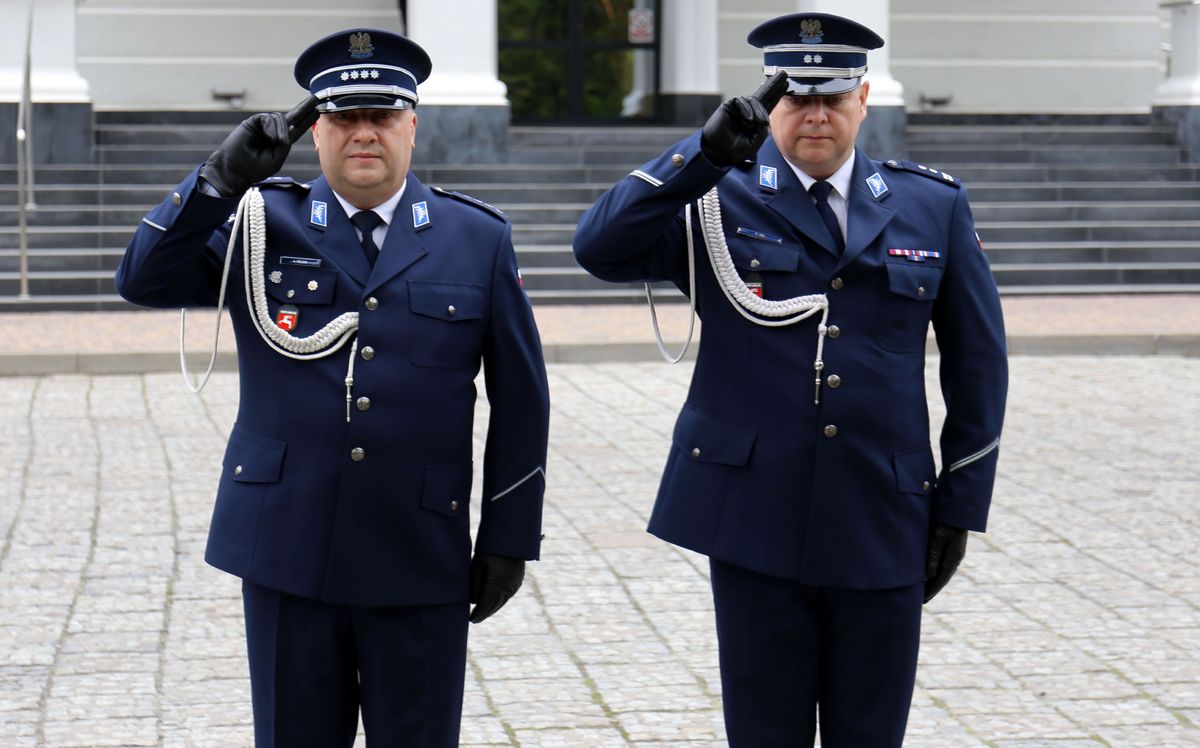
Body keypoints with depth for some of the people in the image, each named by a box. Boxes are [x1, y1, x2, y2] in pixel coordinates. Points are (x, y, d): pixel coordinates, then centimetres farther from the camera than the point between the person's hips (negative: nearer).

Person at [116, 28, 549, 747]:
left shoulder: (479, 238, 4)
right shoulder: (261, 223, 6)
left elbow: (520, 400, 5)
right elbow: (146, 279, -6)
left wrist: (509, 538, 2)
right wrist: (224, 175, -16)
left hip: (420, 558, 0)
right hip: (286, 548, 1)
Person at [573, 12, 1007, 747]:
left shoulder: (935, 206, 7)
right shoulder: (718, 201, 2)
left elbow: (978, 364, 10)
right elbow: (601, 247, -15)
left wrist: (961, 506, 6)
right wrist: (708, 152, -21)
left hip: (883, 524, 1)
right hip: (755, 518, -1)